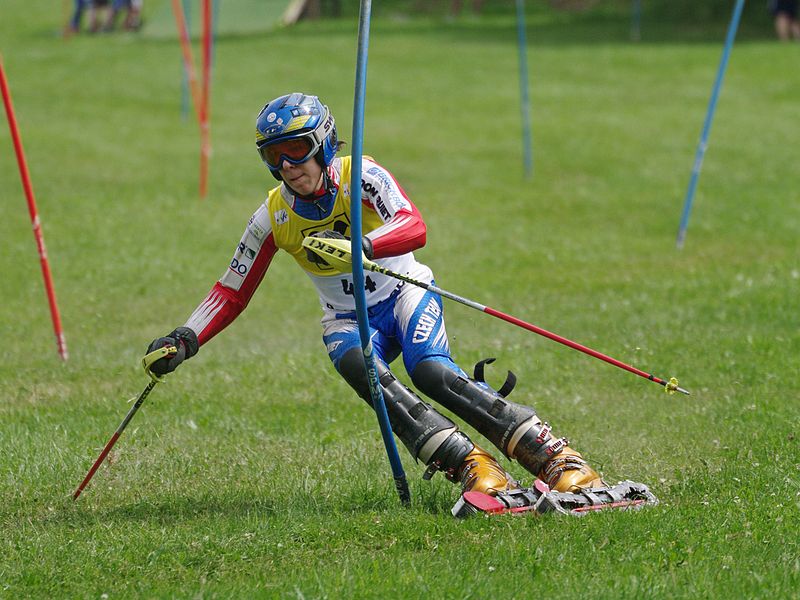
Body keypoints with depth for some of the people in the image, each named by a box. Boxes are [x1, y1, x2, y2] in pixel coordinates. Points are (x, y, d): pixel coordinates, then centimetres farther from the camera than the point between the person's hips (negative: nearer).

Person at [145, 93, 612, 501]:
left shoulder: (361, 176, -14)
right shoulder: (273, 217, -2)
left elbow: (414, 228, -31)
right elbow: (232, 294, 6)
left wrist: (359, 246, -49)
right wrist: (186, 340, -9)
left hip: (404, 294, -3)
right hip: (349, 321, 3)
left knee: (430, 370, -32)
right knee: (363, 371, -33)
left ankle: (553, 457, -31)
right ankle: (471, 468, -38)